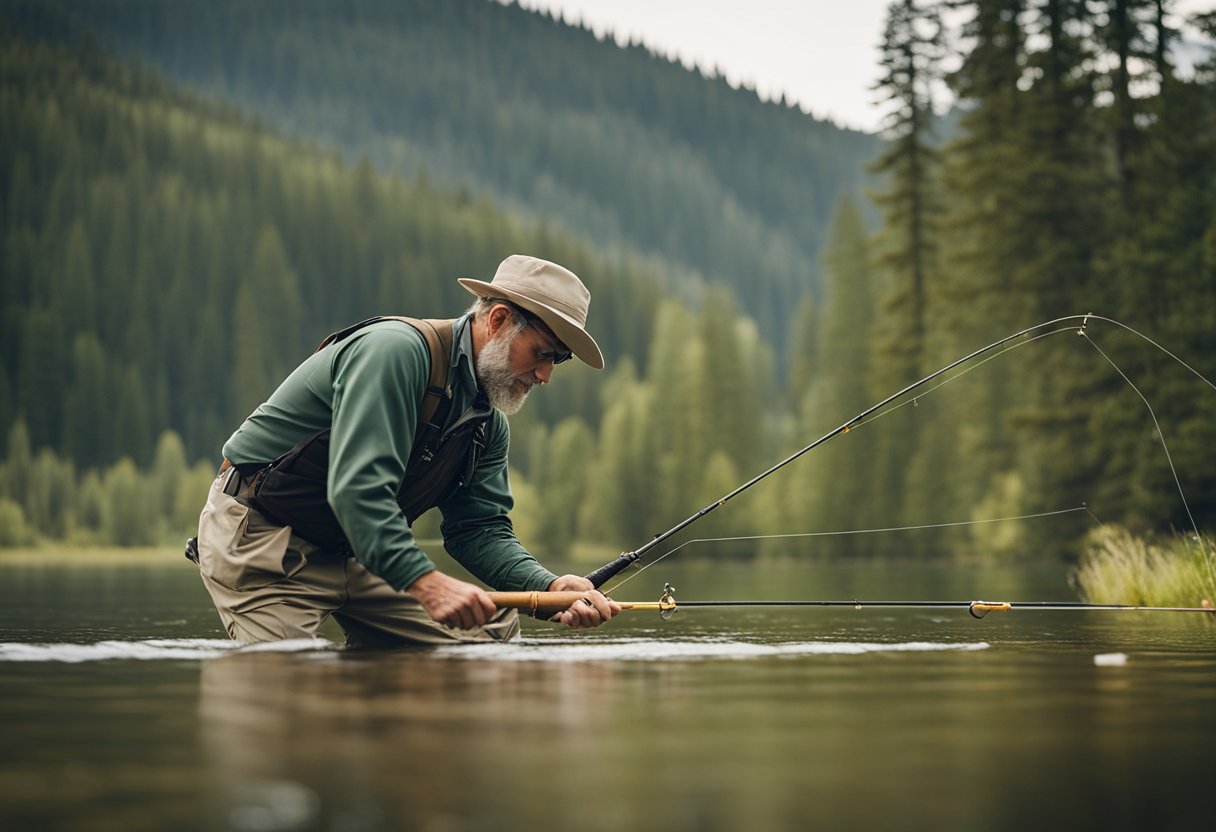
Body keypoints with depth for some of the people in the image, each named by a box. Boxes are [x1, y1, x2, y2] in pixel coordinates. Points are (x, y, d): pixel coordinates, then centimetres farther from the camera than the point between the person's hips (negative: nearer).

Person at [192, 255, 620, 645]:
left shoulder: (488, 423, 5)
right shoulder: (397, 348, -25)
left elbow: (480, 528, 0)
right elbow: (356, 486, -34)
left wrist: (551, 585, -19)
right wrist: (426, 581, -43)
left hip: (353, 554, 8)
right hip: (258, 538, -8)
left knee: (491, 632, 1)